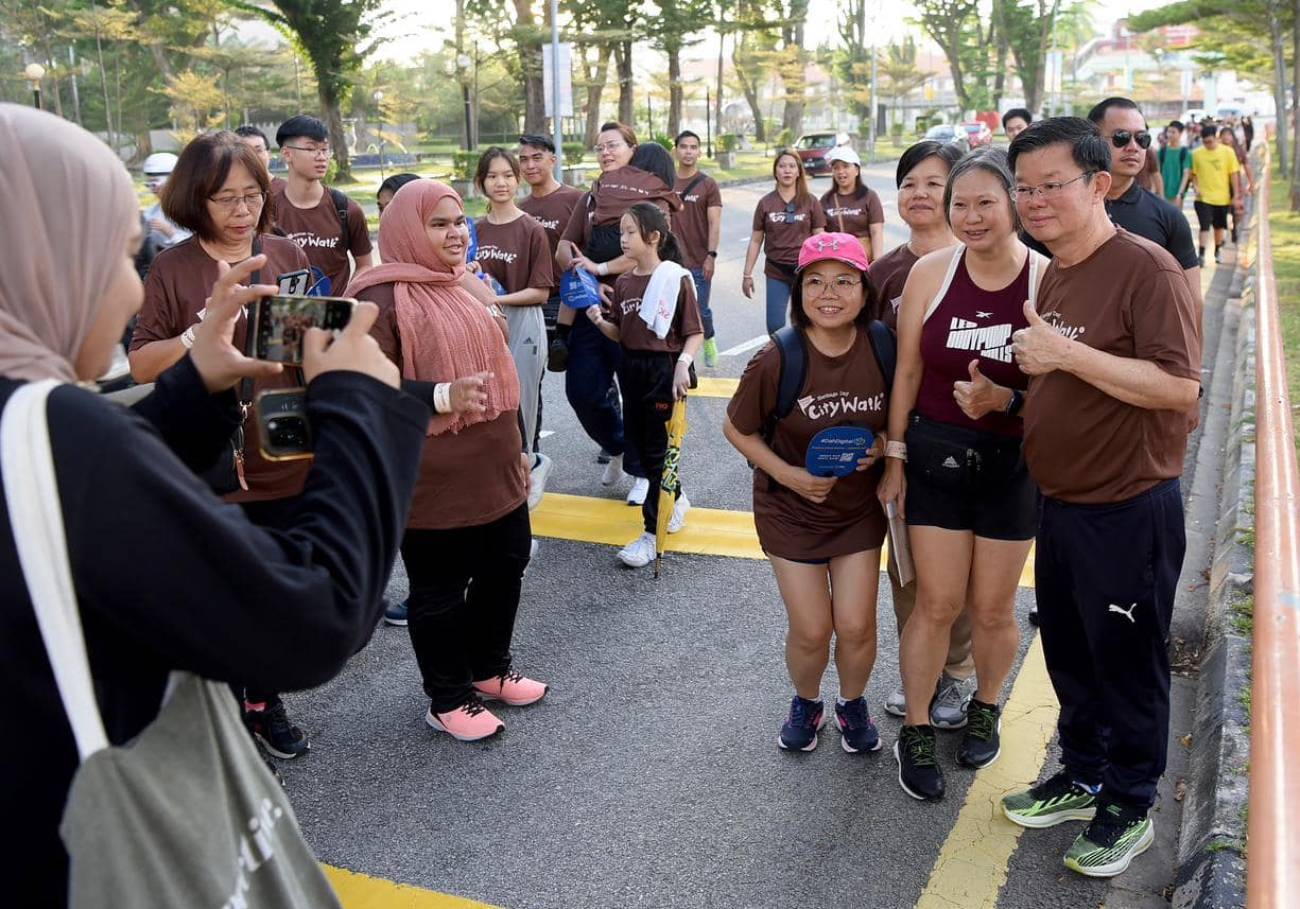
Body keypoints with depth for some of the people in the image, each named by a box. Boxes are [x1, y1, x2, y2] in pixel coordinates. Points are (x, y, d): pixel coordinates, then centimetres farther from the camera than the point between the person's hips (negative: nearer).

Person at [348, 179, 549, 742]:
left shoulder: (467, 287, 13)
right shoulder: (384, 298, -15)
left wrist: (518, 447, 21)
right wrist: (443, 396, -32)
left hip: (495, 471, 9)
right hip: (434, 482, -9)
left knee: (504, 567, 20)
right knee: (440, 590, 6)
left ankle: (489, 669, 41)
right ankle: (447, 700, 24)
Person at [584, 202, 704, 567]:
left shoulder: (676, 279, -12)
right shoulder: (623, 282, 7)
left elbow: (695, 334, -12)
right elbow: (620, 334, 11)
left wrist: (683, 364, -28)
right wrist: (600, 322, -9)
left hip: (665, 371, -7)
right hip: (631, 369, 7)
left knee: (657, 449, -1)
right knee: (640, 442, 15)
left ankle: (652, 533, 7)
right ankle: (676, 499, 39)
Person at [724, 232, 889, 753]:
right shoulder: (777, 361, -22)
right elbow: (737, 429, -8)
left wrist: (882, 444, -16)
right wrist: (788, 474, -19)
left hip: (860, 508, 2)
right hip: (792, 509, -2)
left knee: (856, 626, 3)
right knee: (811, 631, 3)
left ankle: (853, 704, 35)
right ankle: (805, 703, 36)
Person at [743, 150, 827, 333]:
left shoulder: (810, 202, 0)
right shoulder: (765, 203, 2)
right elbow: (756, 241, 6)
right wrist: (747, 274, 4)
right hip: (776, 272, 1)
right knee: (774, 326, -2)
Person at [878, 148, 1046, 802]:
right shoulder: (930, 272, -5)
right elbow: (907, 372, 2)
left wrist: (1004, 399, -24)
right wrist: (894, 457, 4)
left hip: (1011, 464, 0)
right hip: (936, 456, 1)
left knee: (992, 609, 12)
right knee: (936, 603, 4)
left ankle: (985, 709, 40)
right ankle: (915, 731, 23)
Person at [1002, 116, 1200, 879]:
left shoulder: (1146, 267, -18)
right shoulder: (1055, 275, 8)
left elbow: (1179, 386, -26)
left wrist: (1065, 353, -28)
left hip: (1130, 511, -8)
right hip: (1061, 502, 8)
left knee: (1128, 666, 9)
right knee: (1069, 655, 20)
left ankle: (1131, 807, 28)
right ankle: (1083, 777, 39)